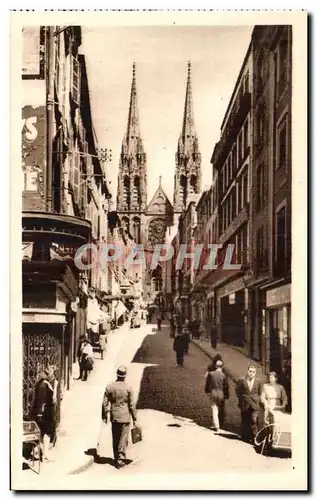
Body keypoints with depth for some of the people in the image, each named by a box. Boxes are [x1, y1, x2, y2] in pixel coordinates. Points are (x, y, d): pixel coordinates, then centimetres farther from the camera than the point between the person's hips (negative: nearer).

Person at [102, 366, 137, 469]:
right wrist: (134, 418, 1)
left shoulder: (109, 387, -3)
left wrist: (104, 416, 12)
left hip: (114, 417, 3)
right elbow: (132, 405, -7)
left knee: (115, 439, 14)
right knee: (123, 438, 4)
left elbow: (105, 403, 1)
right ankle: (120, 458, -2)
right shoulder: (128, 388, -10)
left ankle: (117, 458, 21)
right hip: (125, 417, -3)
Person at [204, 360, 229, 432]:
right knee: (221, 411, 17)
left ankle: (217, 426, -1)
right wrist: (226, 395, 6)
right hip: (221, 394, 0)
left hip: (213, 393, 0)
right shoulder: (223, 375, -13)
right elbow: (226, 386, -7)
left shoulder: (211, 374, -9)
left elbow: (207, 384, 1)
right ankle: (221, 425, 28)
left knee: (214, 411, 5)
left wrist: (207, 391, 18)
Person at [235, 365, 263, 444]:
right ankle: (245, 437, 21)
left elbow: (260, 393, 12)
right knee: (244, 421, 9)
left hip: (254, 405, 0)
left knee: (254, 420, -9)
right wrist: (242, 399, -1)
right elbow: (237, 392, 3)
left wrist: (257, 400, 3)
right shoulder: (241, 380, -2)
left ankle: (254, 437, -2)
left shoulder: (258, 381, 3)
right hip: (244, 405, 0)